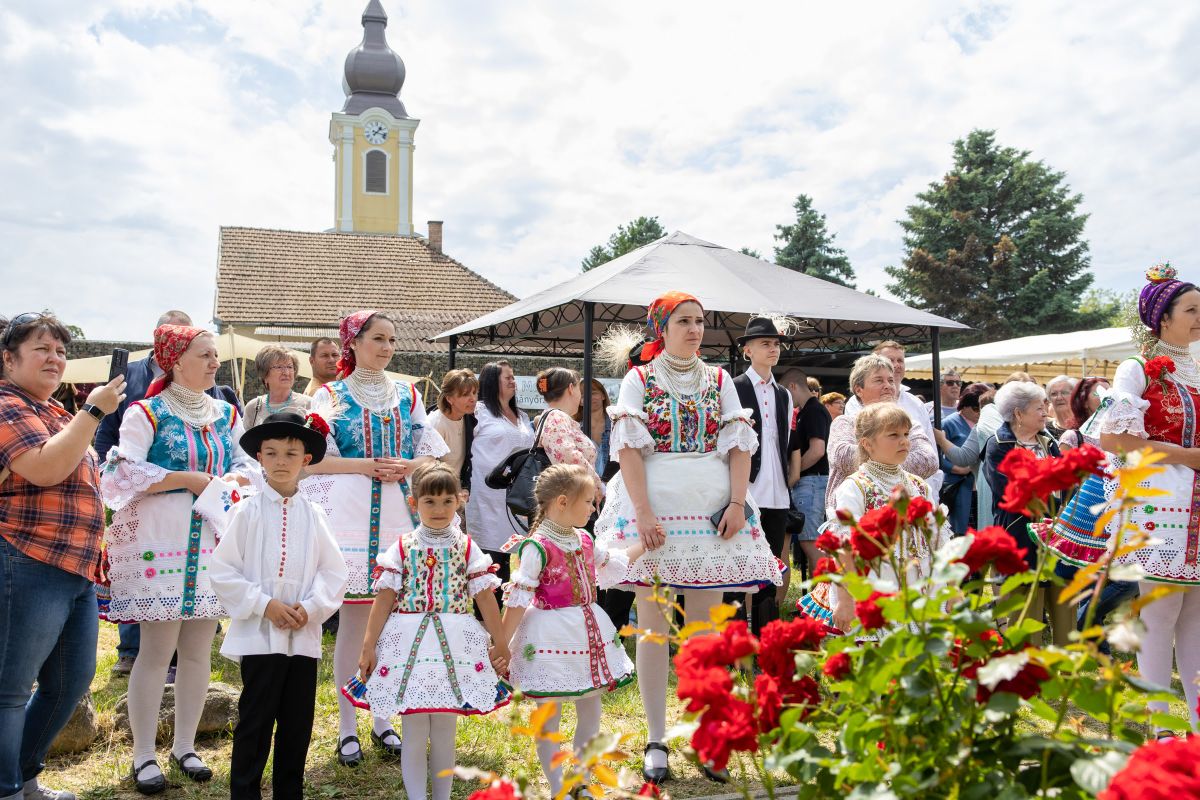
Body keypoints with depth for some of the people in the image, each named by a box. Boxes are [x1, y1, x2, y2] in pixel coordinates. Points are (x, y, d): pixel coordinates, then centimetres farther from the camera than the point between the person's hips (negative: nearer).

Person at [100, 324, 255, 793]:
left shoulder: (226, 414, 12)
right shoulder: (147, 413, -4)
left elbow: (246, 462, 14)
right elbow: (127, 471, -11)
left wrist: (235, 479, -8)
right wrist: (191, 479, -15)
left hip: (212, 540, 5)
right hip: (160, 542, -5)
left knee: (199, 648, 9)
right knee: (158, 649, -2)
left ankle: (185, 746, 23)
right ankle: (144, 756, 13)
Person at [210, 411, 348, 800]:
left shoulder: (314, 515, 3)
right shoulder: (247, 511, -3)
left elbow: (334, 572, 3)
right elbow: (222, 570, -6)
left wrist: (310, 609, -10)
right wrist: (264, 605, -13)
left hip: (305, 635, 3)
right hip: (259, 634, -3)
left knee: (298, 724, 12)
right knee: (255, 722, 3)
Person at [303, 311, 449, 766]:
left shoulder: (408, 395, 13)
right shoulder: (331, 396, 4)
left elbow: (432, 453, 12)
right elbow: (314, 459, -3)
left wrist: (407, 467, -8)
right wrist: (369, 465, -13)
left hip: (399, 513, 3)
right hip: (350, 514, -3)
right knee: (353, 620, -1)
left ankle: (382, 719, 19)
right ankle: (347, 725, 11)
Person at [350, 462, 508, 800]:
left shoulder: (466, 547, 2)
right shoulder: (402, 547, 0)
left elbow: (485, 598, 1)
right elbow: (384, 599, -1)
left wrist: (501, 643, 3)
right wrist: (368, 646, -3)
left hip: (453, 646, 1)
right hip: (409, 645, -1)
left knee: (444, 731, 10)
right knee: (415, 733, 5)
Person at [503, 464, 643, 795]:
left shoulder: (584, 541, 6)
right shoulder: (537, 547, -18)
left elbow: (616, 563, 25)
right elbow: (517, 600, -17)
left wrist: (644, 542, 21)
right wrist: (502, 647, -16)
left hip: (587, 632, 8)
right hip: (551, 638, -8)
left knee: (591, 714, 15)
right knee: (549, 718, 5)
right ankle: (557, 788, 19)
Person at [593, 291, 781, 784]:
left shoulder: (719, 381, 12)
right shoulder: (639, 380, 4)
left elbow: (739, 446, 6)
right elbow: (629, 449, -5)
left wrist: (737, 502, -8)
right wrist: (643, 513, -16)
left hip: (712, 507, 3)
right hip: (655, 505, -2)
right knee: (653, 625, 1)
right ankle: (656, 739, 11)